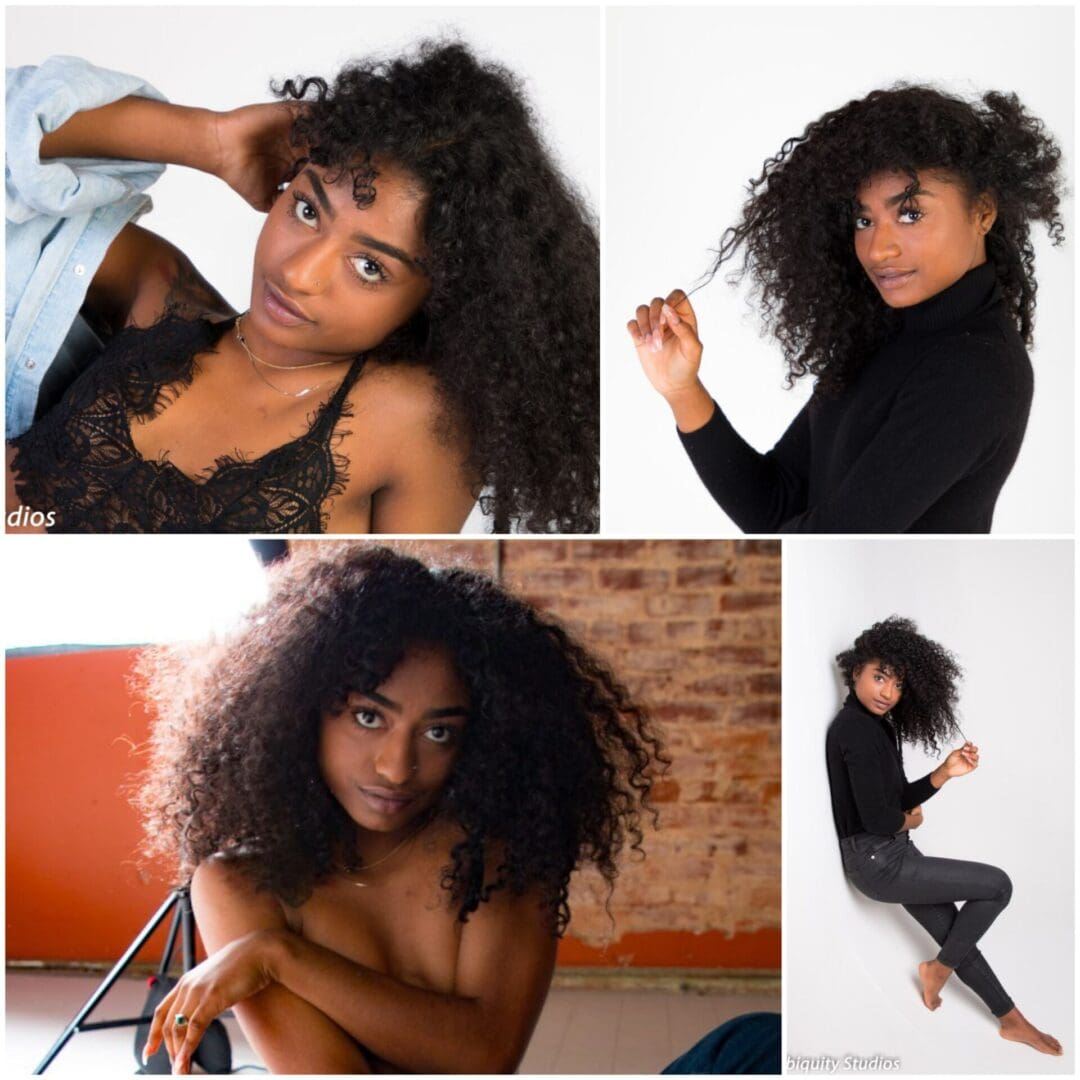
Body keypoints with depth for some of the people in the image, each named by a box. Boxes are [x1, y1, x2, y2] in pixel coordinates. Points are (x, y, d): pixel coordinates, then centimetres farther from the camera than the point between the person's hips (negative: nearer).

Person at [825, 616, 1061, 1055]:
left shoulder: (875, 725, 8)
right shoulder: (857, 728, -23)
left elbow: (901, 799, 9)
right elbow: (877, 818, -25)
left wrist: (946, 772, -6)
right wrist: (909, 821, -3)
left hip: (892, 854, 10)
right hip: (877, 862, -10)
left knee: (955, 934, 19)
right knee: (998, 884, -3)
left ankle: (1011, 1020, 36)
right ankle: (938, 969, 14)